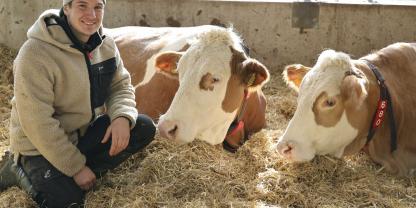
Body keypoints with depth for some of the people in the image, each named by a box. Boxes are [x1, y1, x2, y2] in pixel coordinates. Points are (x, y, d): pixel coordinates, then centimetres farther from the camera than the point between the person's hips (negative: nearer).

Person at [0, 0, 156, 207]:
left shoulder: (105, 44, -6)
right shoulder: (36, 52, -26)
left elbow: (121, 86, 1)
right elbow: (38, 122, -26)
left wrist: (122, 117, -23)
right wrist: (76, 167, -23)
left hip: (84, 131, 6)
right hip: (41, 145, -6)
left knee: (144, 128, -11)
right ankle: (19, 169, 7)